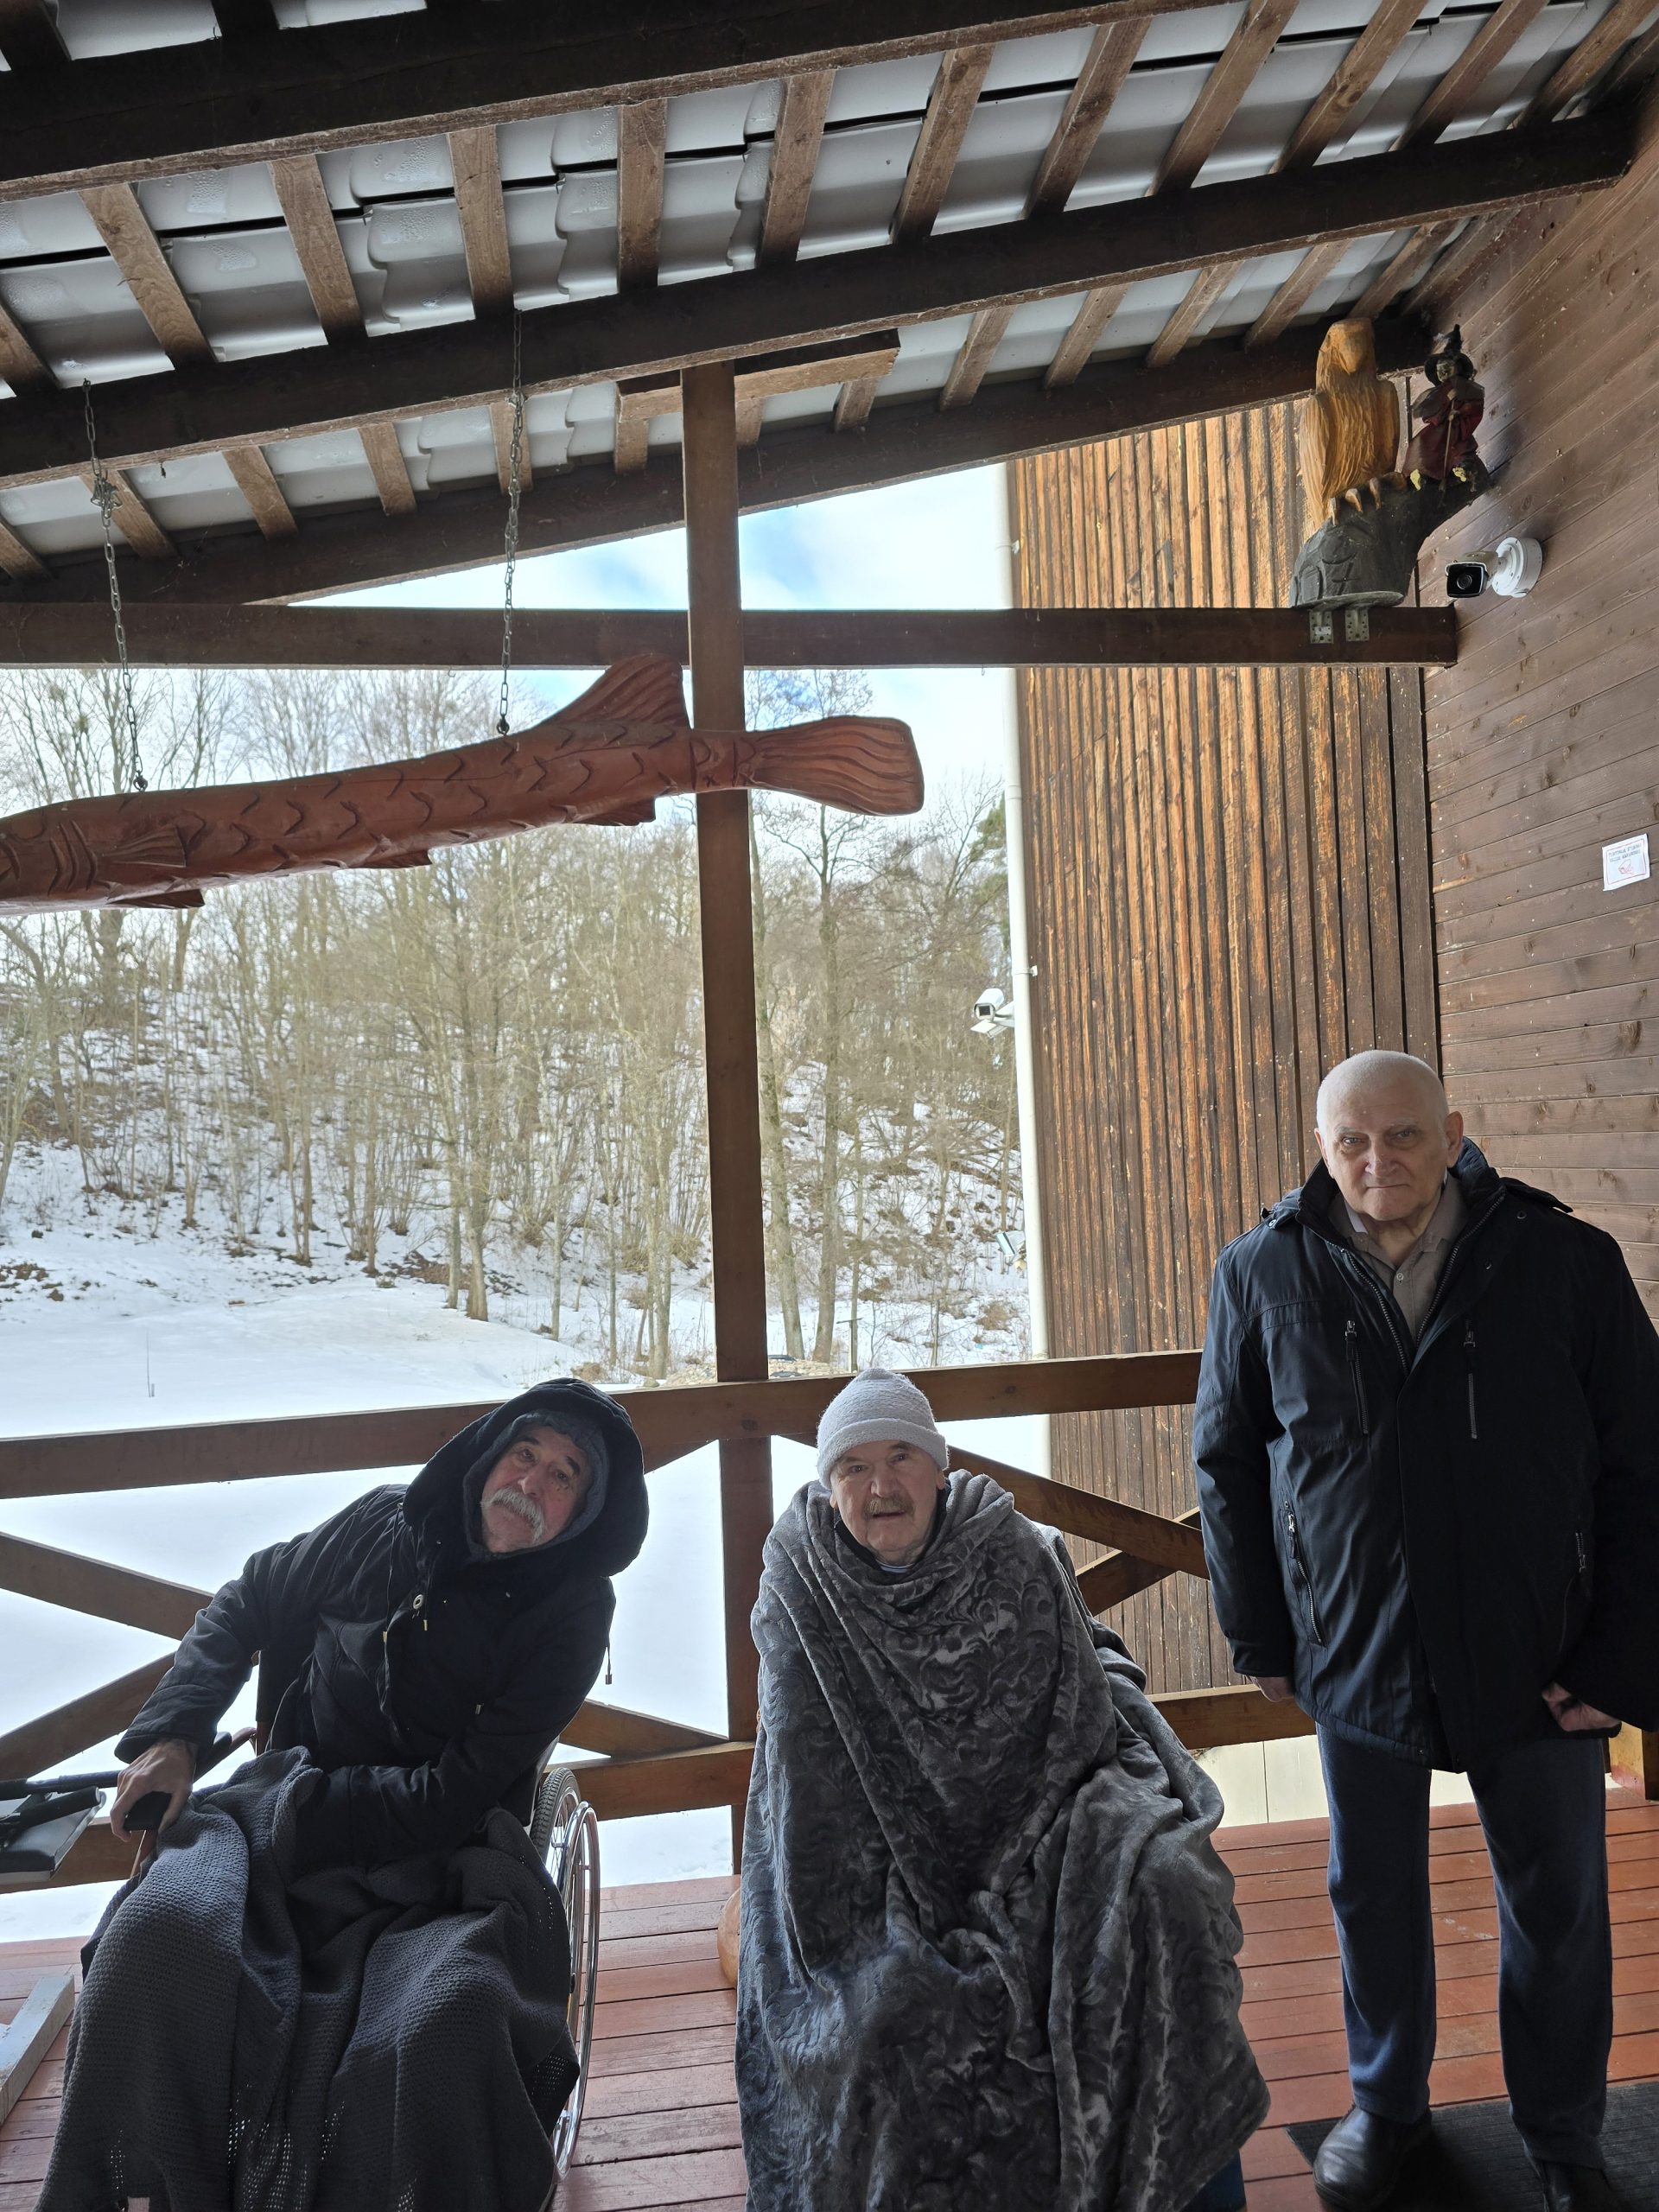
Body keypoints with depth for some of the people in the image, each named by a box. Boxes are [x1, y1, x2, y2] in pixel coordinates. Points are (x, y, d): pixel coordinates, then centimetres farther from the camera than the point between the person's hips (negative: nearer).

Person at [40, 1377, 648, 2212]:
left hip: (436, 1851, -2)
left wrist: (299, 1804, -13)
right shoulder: (386, 1526, 1)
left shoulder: (572, 1610, -6)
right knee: (159, 1929, -29)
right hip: (283, 1808, 3)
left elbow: (457, 1791, -10)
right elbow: (245, 1606, 17)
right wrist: (171, 1735, 5)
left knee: (455, 2014, -34)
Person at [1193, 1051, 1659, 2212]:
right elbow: (1227, 1462, 2)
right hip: (1356, 1654, 1)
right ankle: (1387, 2105, 45)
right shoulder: (1264, 1275, -8)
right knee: (1374, 1897, 19)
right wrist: (1260, 1634, 3)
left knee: (1560, 1911, 17)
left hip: (1537, 1659, 0)